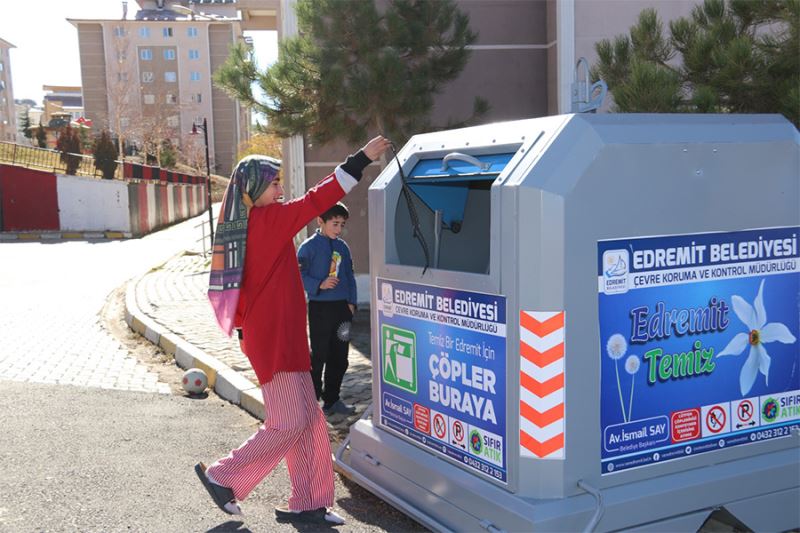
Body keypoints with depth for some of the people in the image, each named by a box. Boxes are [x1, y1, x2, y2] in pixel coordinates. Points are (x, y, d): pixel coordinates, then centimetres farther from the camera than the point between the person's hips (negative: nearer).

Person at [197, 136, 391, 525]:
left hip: (274, 336, 10)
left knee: (309, 421, 11)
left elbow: (239, 288, 17)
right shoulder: (267, 220, -14)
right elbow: (316, 200, -18)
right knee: (289, 424, -2)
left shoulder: (239, 227, 12)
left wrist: (246, 327, 23)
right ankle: (223, 477, 11)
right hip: (276, 338, -10)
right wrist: (361, 159, -14)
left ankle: (307, 503, 16)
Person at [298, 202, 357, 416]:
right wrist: (319, 285, -22)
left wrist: (351, 302, 6)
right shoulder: (309, 247, -8)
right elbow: (299, 276, -10)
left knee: (339, 357, 11)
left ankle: (332, 400, 23)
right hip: (320, 308, -6)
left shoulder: (342, 246, 9)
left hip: (342, 306, 6)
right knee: (319, 356, 0)